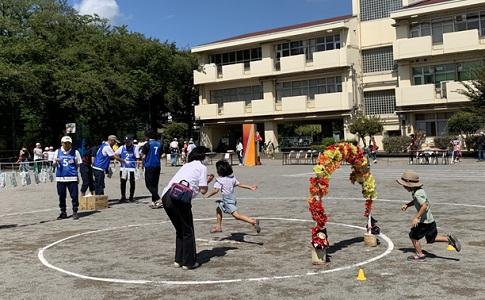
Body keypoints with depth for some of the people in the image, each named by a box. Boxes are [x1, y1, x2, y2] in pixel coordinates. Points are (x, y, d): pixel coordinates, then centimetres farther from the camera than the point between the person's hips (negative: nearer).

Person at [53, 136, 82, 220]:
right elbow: (54, 165, 15)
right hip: (60, 178, 2)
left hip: (72, 177, -2)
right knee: (61, 196, 8)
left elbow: (78, 165, 9)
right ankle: (63, 212, 19)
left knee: (74, 195, -3)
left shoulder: (75, 152, 5)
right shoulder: (57, 152, 10)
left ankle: (75, 212, 7)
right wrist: (56, 162, -7)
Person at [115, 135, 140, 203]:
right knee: (122, 183, 1)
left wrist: (137, 167, -8)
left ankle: (131, 197, 17)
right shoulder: (122, 148, 7)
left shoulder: (135, 148, 0)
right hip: (123, 168, 2)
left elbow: (137, 158, -1)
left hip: (132, 168, -2)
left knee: (132, 183, 4)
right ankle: (123, 197, 13)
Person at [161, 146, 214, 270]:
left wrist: (204, 180, 28)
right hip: (180, 198, -7)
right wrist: (207, 181, 23)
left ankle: (178, 260, 26)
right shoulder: (202, 167, 9)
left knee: (180, 230, 22)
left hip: (166, 196, 7)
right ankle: (188, 262, 15)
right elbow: (203, 190, 5)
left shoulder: (186, 165, 30)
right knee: (188, 232, 9)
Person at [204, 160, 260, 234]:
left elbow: (216, 190, -15)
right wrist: (250, 187, 13)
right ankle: (218, 226, 32)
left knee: (236, 215, -17)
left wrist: (208, 196, -2)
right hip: (232, 197, 9)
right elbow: (240, 184, 8)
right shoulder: (232, 178, 11)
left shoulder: (219, 180, -9)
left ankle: (253, 221, -30)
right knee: (218, 209, 25)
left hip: (228, 199, -9)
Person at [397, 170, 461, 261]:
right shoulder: (417, 190, 7)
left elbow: (424, 206, -33)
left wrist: (416, 217, -32)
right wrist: (407, 205, 12)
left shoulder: (417, 194, -23)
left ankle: (420, 255, 13)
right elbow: (415, 201, 25)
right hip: (430, 219, 10)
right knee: (432, 238, 21)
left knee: (413, 236, 3)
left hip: (424, 221, -10)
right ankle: (449, 239, 11)